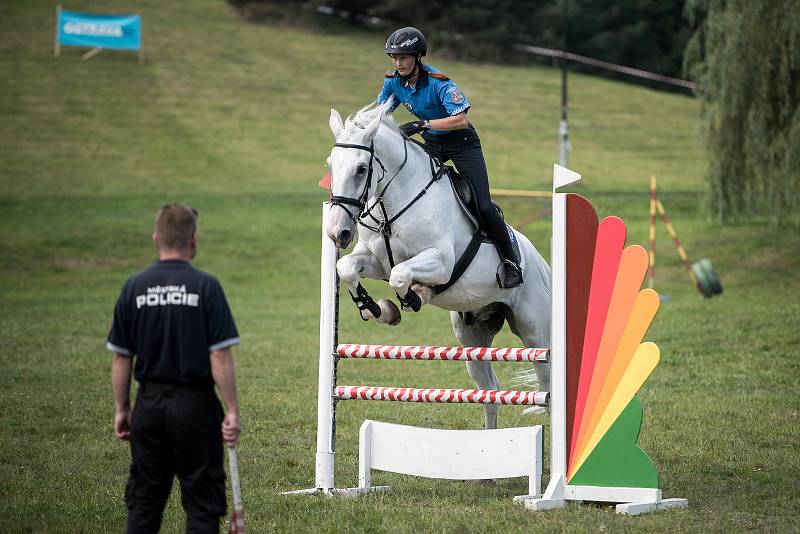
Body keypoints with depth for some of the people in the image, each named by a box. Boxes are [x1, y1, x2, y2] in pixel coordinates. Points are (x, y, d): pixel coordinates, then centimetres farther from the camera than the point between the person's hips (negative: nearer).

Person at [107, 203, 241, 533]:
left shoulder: (134, 287, 0)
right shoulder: (205, 287, -10)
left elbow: (121, 358, 3)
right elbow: (220, 357, -13)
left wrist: (121, 409, 13)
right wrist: (232, 412, -8)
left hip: (149, 404, 3)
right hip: (195, 406, -3)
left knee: (143, 504, 12)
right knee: (202, 505, 4)